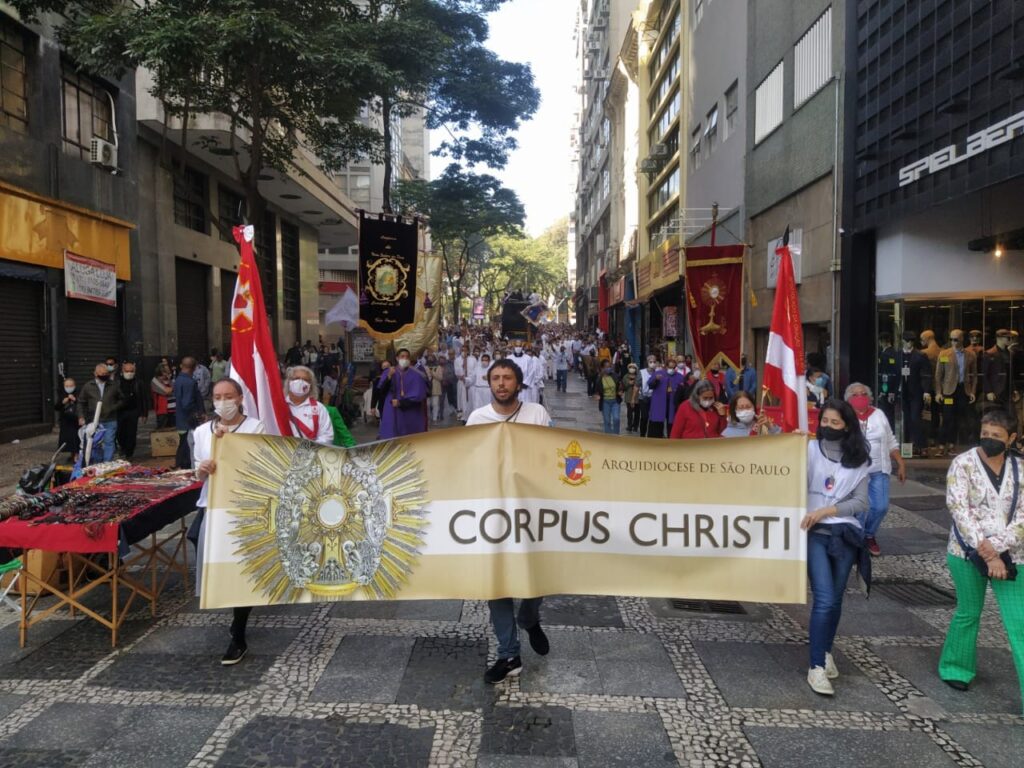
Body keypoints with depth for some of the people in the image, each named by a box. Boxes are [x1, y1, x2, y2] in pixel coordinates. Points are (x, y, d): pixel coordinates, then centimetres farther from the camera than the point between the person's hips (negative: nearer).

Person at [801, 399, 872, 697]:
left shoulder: (859, 459, 6)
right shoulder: (809, 449, 0)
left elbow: (861, 503, 1)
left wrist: (826, 511, -12)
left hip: (845, 535, 3)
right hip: (815, 533, -3)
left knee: (835, 599, 13)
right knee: (825, 599, -10)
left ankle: (826, 652, 33)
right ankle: (816, 667, -3)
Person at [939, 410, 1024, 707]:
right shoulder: (963, 464, -6)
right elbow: (960, 510, -14)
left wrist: (996, 547, -18)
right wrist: (986, 554, -19)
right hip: (967, 553, -2)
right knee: (968, 614, 12)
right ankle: (956, 668, 35)